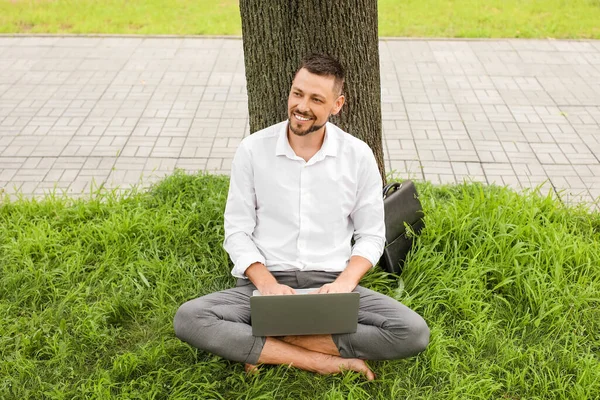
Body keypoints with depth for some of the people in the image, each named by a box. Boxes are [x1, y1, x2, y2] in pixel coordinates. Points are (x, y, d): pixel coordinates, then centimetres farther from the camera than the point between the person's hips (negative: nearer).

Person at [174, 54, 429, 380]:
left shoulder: (358, 155, -1)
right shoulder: (252, 150, -2)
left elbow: (371, 235, 5)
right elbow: (237, 231, 0)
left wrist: (346, 281, -15)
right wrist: (267, 283, -18)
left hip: (330, 284, 1)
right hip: (264, 282, 0)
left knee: (413, 332, -23)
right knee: (189, 319, -28)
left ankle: (269, 344, -18)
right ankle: (323, 362, -23)